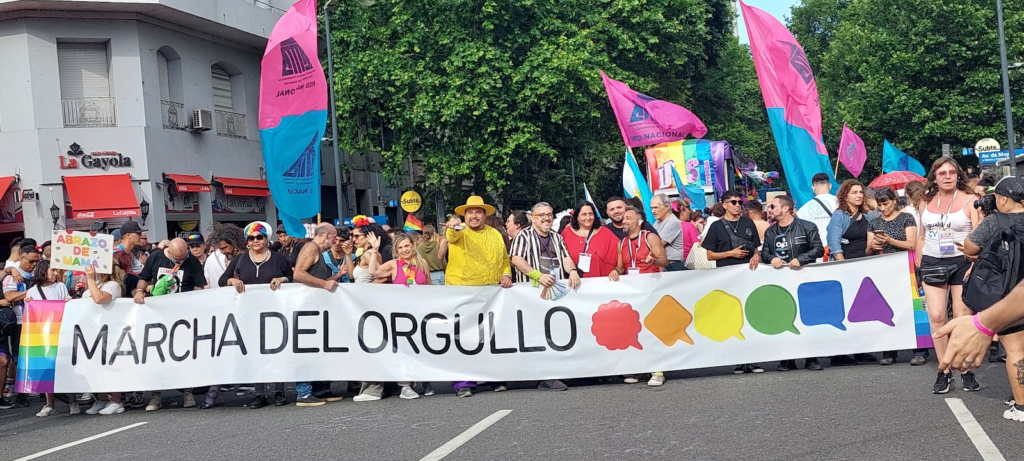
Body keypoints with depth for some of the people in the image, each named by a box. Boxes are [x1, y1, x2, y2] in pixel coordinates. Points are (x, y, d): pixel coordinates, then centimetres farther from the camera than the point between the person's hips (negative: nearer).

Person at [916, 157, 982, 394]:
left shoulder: (969, 200, -4)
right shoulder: (927, 201, 9)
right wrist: (918, 266, 14)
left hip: (962, 263, -3)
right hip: (932, 263, 3)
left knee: (963, 318, -1)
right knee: (936, 316, -2)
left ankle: (966, 371, 11)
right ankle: (944, 371, 6)